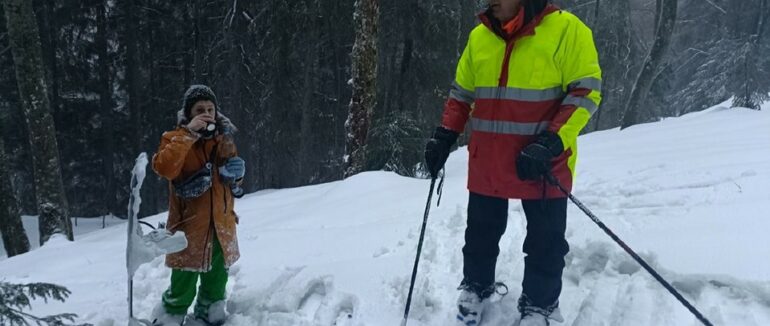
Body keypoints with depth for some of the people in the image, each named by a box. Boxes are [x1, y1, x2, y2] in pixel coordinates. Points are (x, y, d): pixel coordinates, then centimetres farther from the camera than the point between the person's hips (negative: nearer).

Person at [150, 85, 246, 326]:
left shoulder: (224, 138, 9)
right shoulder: (176, 138, -6)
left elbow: (234, 175, 23)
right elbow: (163, 168, -27)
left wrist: (236, 171, 0)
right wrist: (188, 134, -27)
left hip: (221, 225, 6)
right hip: (189, 225, -5)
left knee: (216, 281, 18)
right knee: (184, 286, -5)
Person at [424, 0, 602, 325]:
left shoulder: (566, 29, -10)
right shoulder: (479, 36, 6)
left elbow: (586, 91, -11)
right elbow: (462, 92, 16)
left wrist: (550, 143, -21)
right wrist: (444, 136, 5)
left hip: (544, 163, -4)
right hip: (486, 162, 4)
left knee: (544, 241, 9)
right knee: (480, 233, 17)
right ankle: (476, 288, 40)